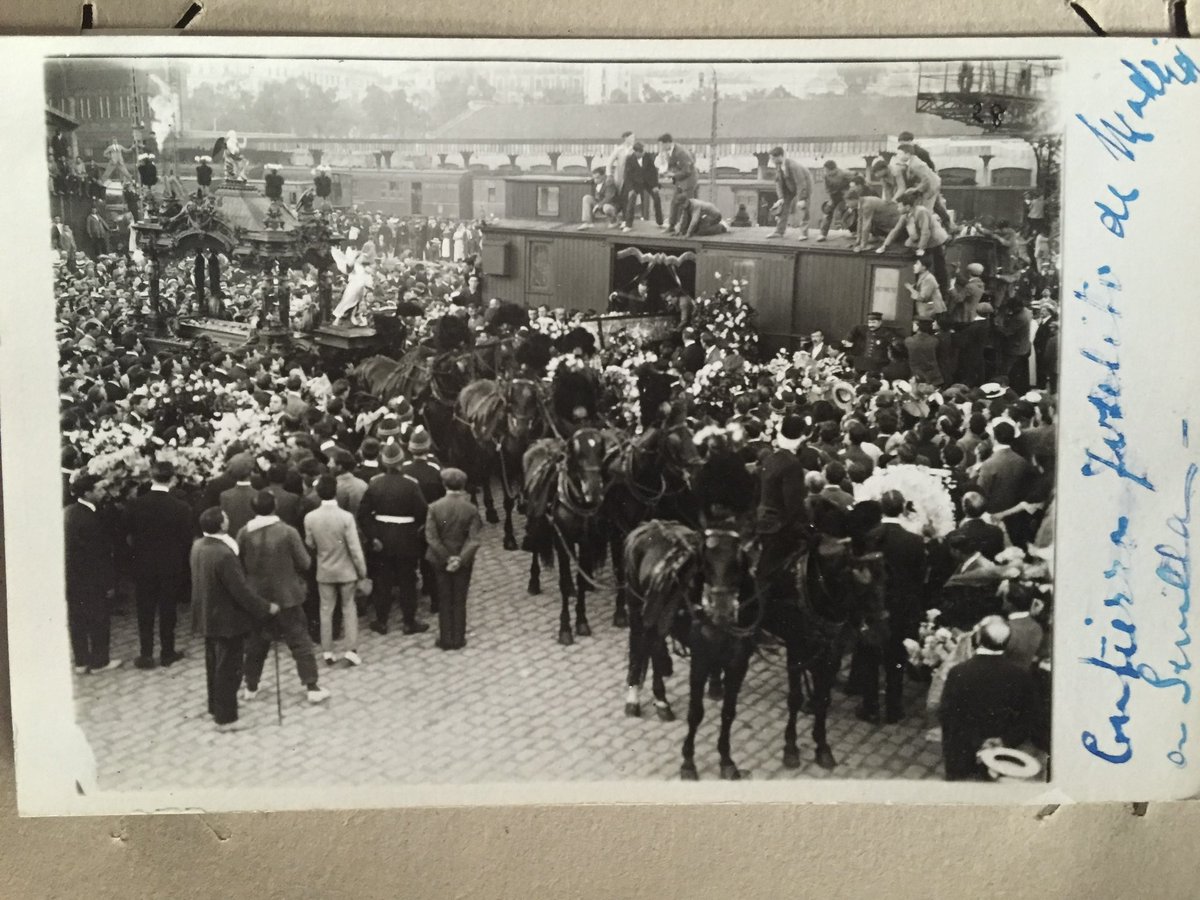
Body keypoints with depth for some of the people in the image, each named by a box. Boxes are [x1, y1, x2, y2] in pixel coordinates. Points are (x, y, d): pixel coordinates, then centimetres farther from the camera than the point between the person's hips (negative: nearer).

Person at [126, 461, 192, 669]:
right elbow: (186, 542, -8)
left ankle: (146, 655, 12)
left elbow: (130, 536, -1)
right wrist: (183, 568, 4)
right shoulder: (181, 508, -14)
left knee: (145, 612, 10)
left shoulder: (136, 505, -9)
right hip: (171, 566, -1)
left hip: (143, 566, 1)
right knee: (167, 610, 11)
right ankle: (167, 653, 19)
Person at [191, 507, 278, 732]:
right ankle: (226, 718, 12)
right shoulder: (224, 555, -31)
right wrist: (266, 607, -15)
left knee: (214, 665, 22)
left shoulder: (198, 546, -3)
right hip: (227, 620, -9)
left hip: (208, 616, 9)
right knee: (229, 669, 3)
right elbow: (241, 591, -27)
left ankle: (215, 707, 36)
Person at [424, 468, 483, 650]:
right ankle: (458, 639, 18)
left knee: (444, 601, 13)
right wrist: (460, 558, -18)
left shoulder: (434, 507, -13)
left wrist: (446, 557, -12)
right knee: (459, 601, 13)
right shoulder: (471, 509, -12)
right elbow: (473, 539, -18)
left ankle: (445, 640, 17)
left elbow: (431, 537, -16)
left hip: (440, 560, 0)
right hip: (463, 561, 0)